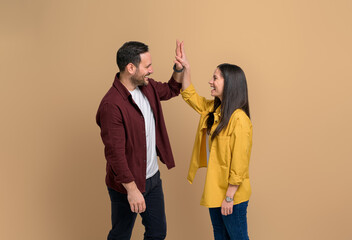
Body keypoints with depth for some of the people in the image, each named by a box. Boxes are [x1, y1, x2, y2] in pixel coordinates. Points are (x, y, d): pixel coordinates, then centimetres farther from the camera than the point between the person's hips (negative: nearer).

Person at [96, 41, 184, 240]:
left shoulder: (147, 87, -1)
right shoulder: (111, 105, -27)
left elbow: (171, 90, 21)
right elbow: (115, 153, -26)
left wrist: (179, 68, 2)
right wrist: (132, 189, -25)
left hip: (153, 177, 7)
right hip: (126, 185, -7)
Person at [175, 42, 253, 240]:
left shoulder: (239, 119, -24)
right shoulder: (213, 109, 3)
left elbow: (239, 164, -23)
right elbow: (190, 96, 17)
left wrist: (229, 197, -20)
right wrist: (185, 68, 5)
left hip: (232, 193, -9)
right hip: (214, 189, 9)